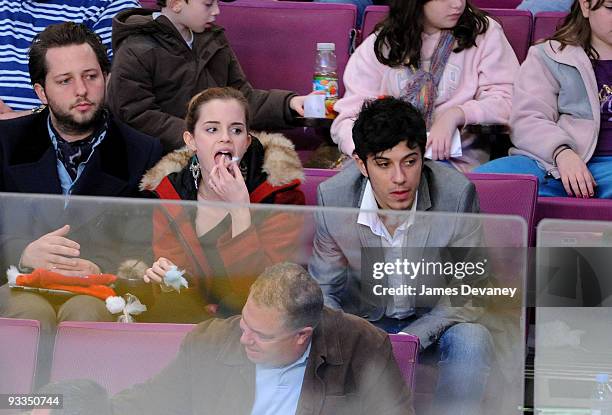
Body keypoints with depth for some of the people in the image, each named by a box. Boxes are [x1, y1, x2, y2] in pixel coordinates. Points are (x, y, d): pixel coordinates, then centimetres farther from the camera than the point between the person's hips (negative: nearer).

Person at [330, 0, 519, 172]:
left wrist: (455, 115, -19)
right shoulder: (380, 44, 10)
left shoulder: (484, 33, 8)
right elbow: (348, 117, 4)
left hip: (456, 160, -2)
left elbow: (505, 101, 0)